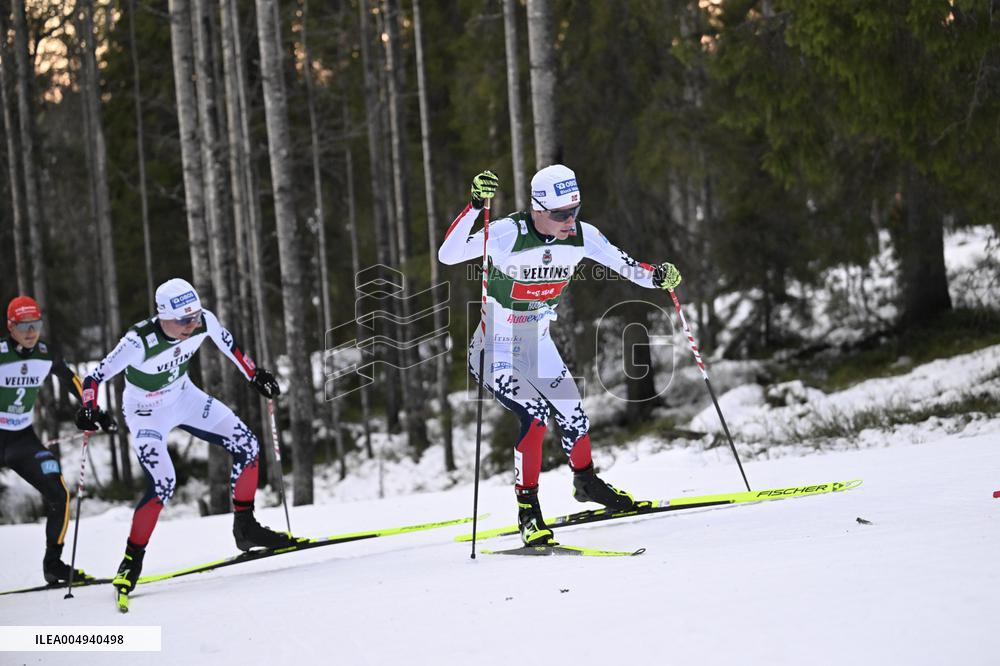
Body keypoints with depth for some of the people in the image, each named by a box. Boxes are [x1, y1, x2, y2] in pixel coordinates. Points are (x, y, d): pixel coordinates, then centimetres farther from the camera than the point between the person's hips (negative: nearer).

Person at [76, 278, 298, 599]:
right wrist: (89, 409, -45)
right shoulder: (139, 342, -35)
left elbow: (227, 343, 3)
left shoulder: (204, 321, -21)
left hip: (184, 396, 6)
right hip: (147, 412, -6)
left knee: (246, 446, -1)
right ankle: (132, 561, -3)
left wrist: (255, 374, 6)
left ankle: (246, 528, 16)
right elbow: (94, 378, -28)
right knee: (162, 485, -20)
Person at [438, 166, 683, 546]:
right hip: (496, 350, -5)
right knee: (534, 415, -24)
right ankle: (528, 510, -11)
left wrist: (656, 276, -22)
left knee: (573, 416, 5)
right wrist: (475, 206, -49)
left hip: (537, 345, 6)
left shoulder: (582, 236, -11)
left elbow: (625, 266, -1)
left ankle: (586, 482, 36)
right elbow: (447, 255, -37)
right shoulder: (509, 234, -27)